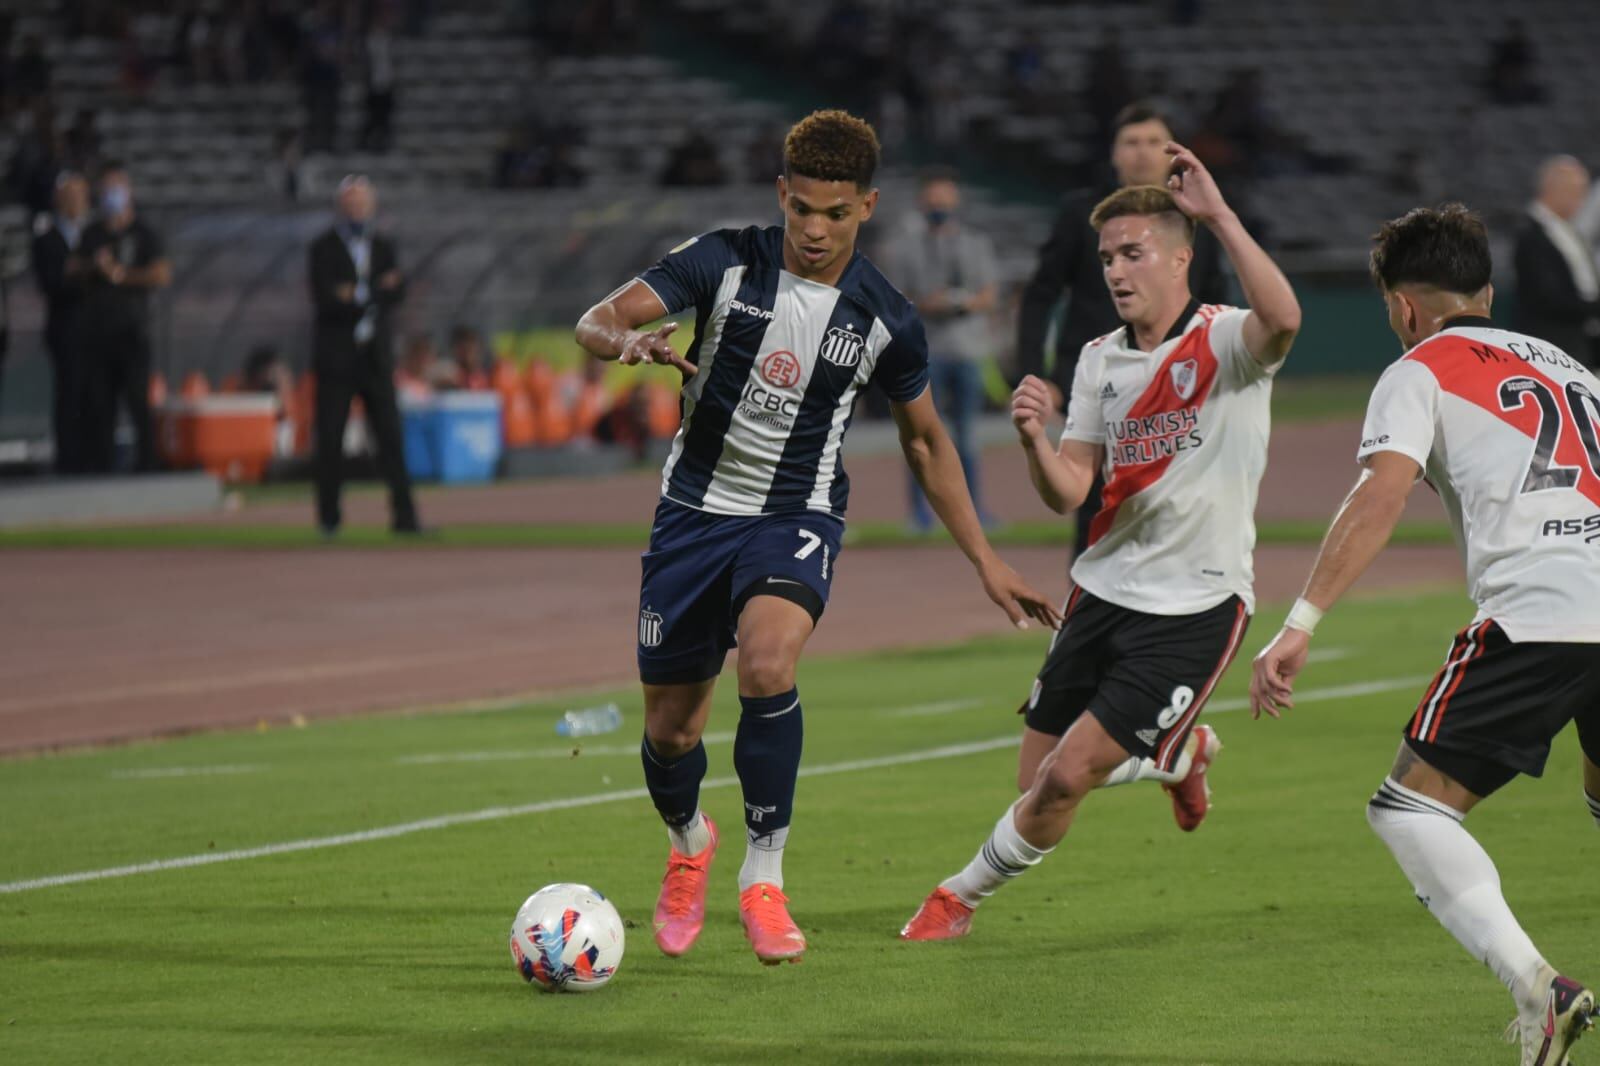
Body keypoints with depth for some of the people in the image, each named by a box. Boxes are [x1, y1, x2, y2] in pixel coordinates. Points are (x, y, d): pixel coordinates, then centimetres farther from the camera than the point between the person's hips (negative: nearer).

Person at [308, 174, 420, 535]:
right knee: (330, 439, 0)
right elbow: (323, 299, -14)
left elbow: (397, 293, -2)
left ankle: (404, 516, -7)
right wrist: (377, 291, -16)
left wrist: (357, 294, -18)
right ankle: (329, 517, 9)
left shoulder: (383, 247, 13)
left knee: (390, 437, -4)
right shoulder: (324, 248, 0)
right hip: (337, 354, -3)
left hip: (376, 356, 3)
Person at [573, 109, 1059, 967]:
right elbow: (595, 321, -14)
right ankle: (688, 846, 42)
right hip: (696, 511, 1)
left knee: (766, 667, -31)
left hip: (797, 518, -1)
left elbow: (926, 440, 10)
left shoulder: (885, 321, -5)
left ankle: (762, 878, -17)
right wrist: (628, 340, -39)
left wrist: (987, 564, 9)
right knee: (668, 729, 6)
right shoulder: (723, 262, -8)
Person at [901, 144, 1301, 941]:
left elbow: (1282, 318, -37)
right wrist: (1033, 438, -18)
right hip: (1104, 590, 7)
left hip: (1195, 606, -7)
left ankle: (963, 896, 15)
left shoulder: (1224, 343, -11)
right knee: (1039, 779, 8)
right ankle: (1179, 753, 37)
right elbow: (1067, 492, 3)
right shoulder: (1100, 361, 8)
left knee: (1067, 777, -11)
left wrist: (1218, 213, -36)